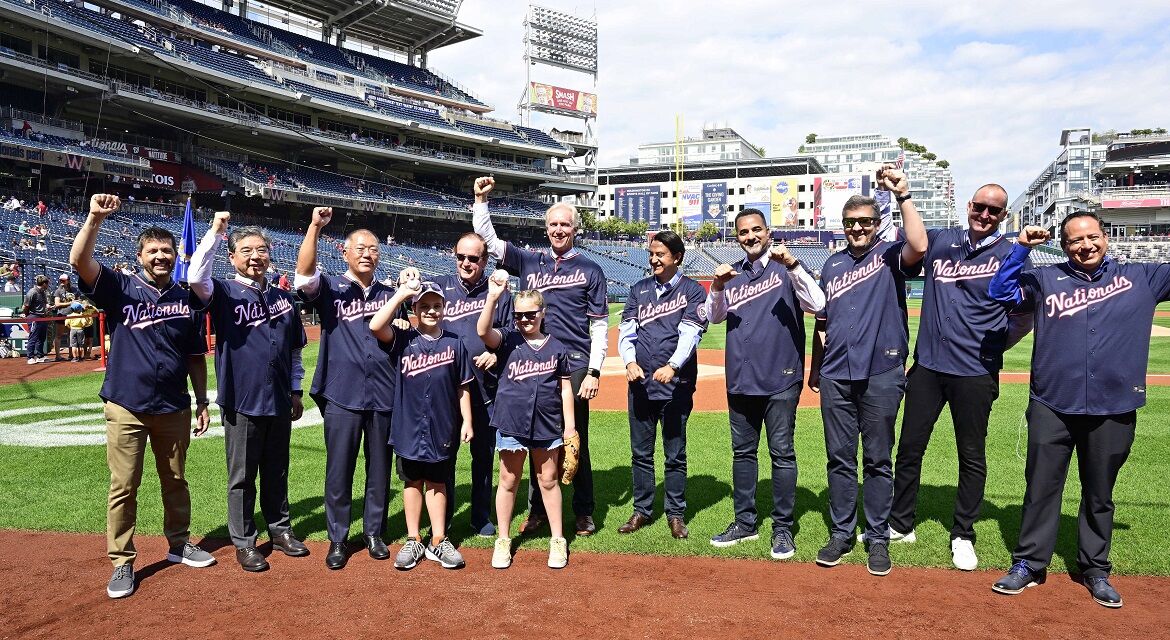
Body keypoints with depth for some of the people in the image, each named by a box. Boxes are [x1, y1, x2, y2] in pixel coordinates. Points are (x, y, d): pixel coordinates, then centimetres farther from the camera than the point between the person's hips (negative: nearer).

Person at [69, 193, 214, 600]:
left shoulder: (186, 300, 6)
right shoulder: (121, 289, 0)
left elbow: (196, 358, 9)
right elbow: (79, 260, -17)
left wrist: (202, 402, 7)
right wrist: (96, 218, -28)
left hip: (173, 408, 3)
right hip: (126, 406, -2)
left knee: (176, 481, 14)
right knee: (123, 486, 2)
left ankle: (179, 544, 30)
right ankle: (122, 562, 13)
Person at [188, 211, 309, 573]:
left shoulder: (283, 298, 9)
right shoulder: (224, 292, -3)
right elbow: (196, 277, -27)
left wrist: (296, 391, 14)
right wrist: (215, 232, -24)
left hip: (279, 402, 4)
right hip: (241, 401, -4)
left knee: (277, 472, 16)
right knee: (242, 476, 7)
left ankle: (279, 529, 31)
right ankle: (244, 542, 19)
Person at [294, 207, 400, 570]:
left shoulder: (389, 295, 14)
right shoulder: (330, 289, 3)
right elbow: (304, 273, -19)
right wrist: (315, 227, -27)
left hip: (384, 395, 3)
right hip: (342, 394, -3)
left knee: (380, 469, 11)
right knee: (339, 471, 4)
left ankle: (374, 533, 26)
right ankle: (337, 539, 18)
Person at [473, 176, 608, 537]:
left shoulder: (590, 270, 5)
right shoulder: (529, 263, 12)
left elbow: (600, 325, 1)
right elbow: (487, 239, 9)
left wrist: (593, 371, -6)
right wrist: (480, 200, -2)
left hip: (574, 364, -3)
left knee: (576, 439, 2)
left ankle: (584, 512, 14)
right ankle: (538, 508, 20)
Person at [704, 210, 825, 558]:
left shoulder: (785, 267, -1)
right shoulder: (732, 274, 12)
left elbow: (816, 304, -15)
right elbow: (714, 317, 4)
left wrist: (793, 266, -27)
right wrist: (717, 288, -15)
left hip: (780, 379, -5)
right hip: (740, 379, 5)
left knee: (782, 453, 1)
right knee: (742, 452, 12)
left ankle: (783, 528, 11)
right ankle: (745, 523, 24)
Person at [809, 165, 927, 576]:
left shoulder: (891, 255, 2)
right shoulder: (832, 265, 15)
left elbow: (919, 246, -23)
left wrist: (903, 195, -24)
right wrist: (815, 368, 18)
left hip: (881, 375, -4)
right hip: (836, 376, 4)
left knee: (878, 460, 5)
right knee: (839, 459, 9)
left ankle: (878, 538, 16)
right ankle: (841, 534, 20)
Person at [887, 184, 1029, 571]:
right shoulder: (941, 241, 9)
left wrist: (994, 348, -11)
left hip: (975, 374, -2)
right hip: (927, 365, 3)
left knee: (972, 457, 8)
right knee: (909, 448, 9)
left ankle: (962, 536, 24)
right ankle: (900, 525, 25)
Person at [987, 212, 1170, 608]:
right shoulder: (1046, 279, 3)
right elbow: (1000, 292, -4)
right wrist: (1021, 248, -9)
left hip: (1114, 411, 1)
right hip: (1052, 408, -1)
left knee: (1099, 494, 14)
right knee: (1041, 488, 6)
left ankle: (1096, 570, 28)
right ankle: (1029, 565, 17)